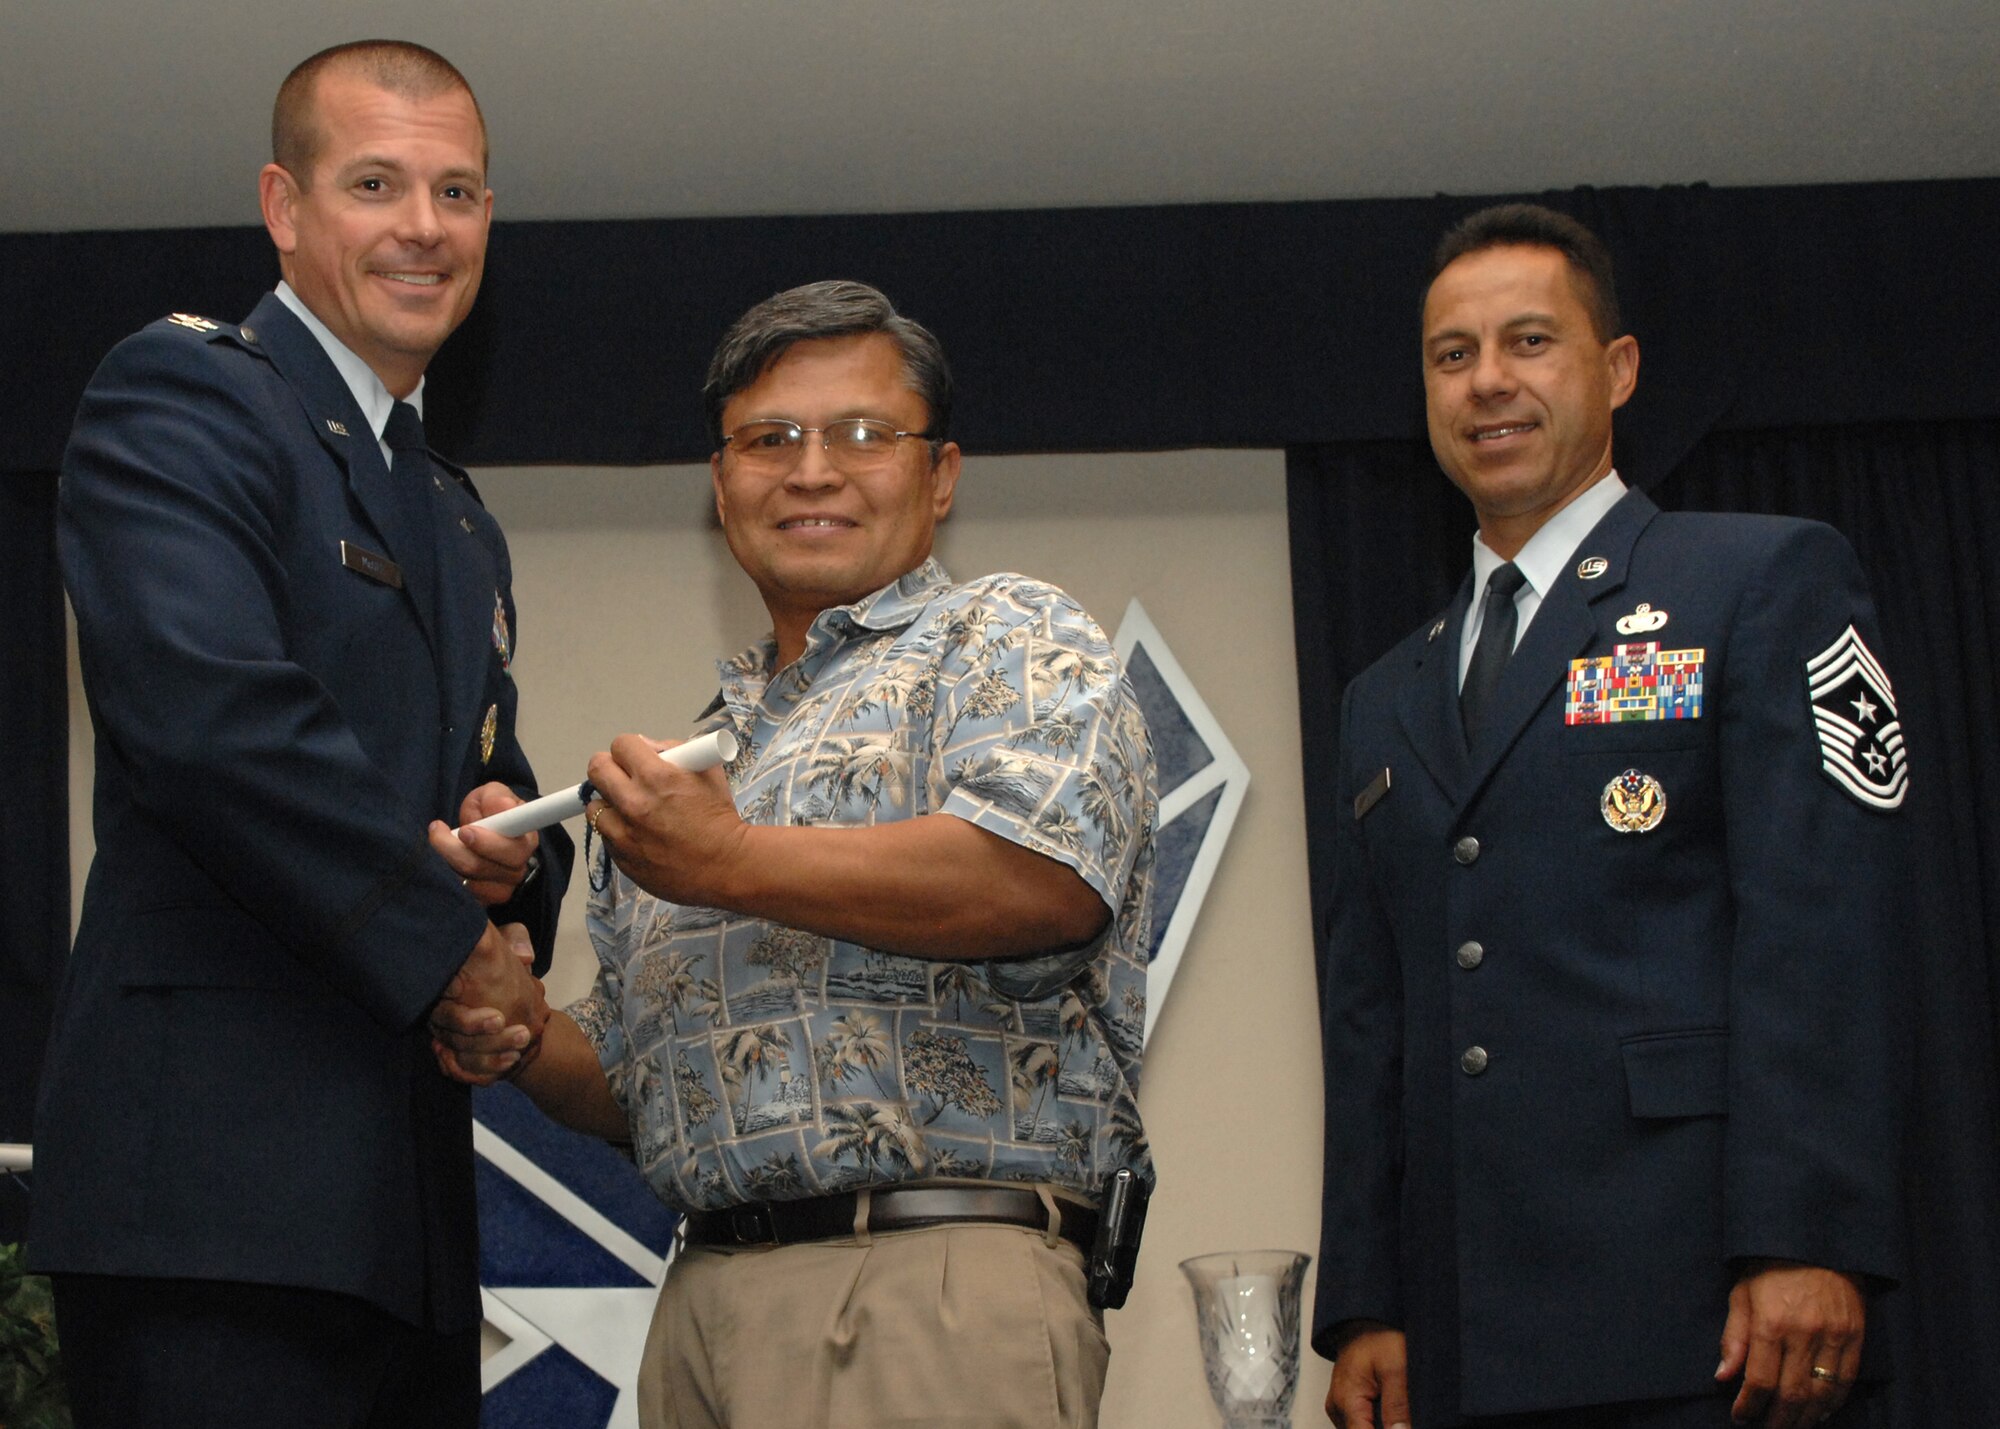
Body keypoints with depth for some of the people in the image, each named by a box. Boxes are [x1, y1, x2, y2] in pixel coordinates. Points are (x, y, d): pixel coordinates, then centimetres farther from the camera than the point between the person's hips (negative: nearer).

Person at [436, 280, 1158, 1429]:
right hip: (709, 1292, 6)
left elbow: (1048, 878, -16)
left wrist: (733, 862, -10)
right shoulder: (708, 748, 25)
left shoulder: (1007, 635, 5)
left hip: (933, 1291, -6)